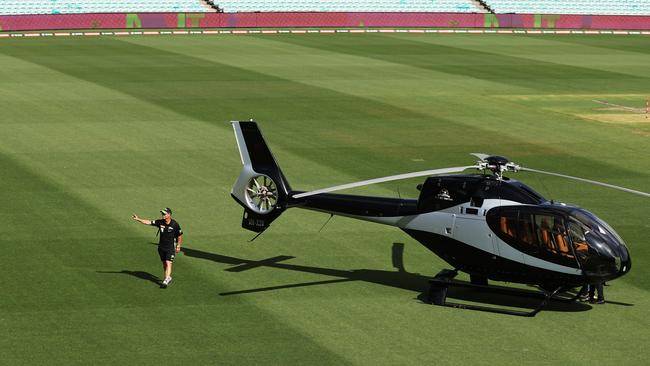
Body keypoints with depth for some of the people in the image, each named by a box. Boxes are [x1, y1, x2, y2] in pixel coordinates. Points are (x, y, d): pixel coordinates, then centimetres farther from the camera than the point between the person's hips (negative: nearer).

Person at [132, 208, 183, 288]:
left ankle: (166, 281, -20)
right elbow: (148, 222, -4)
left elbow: (180, 235, -2)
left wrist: (178, 246, -1)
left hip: (171, 247, -5)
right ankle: (168, 278, 29)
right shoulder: (160, 222, -3)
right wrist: (138, 219, -13)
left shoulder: (175, 224, -13)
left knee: (168, 263, -15)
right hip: (161, 247, 5)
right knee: (164, 263, 13)